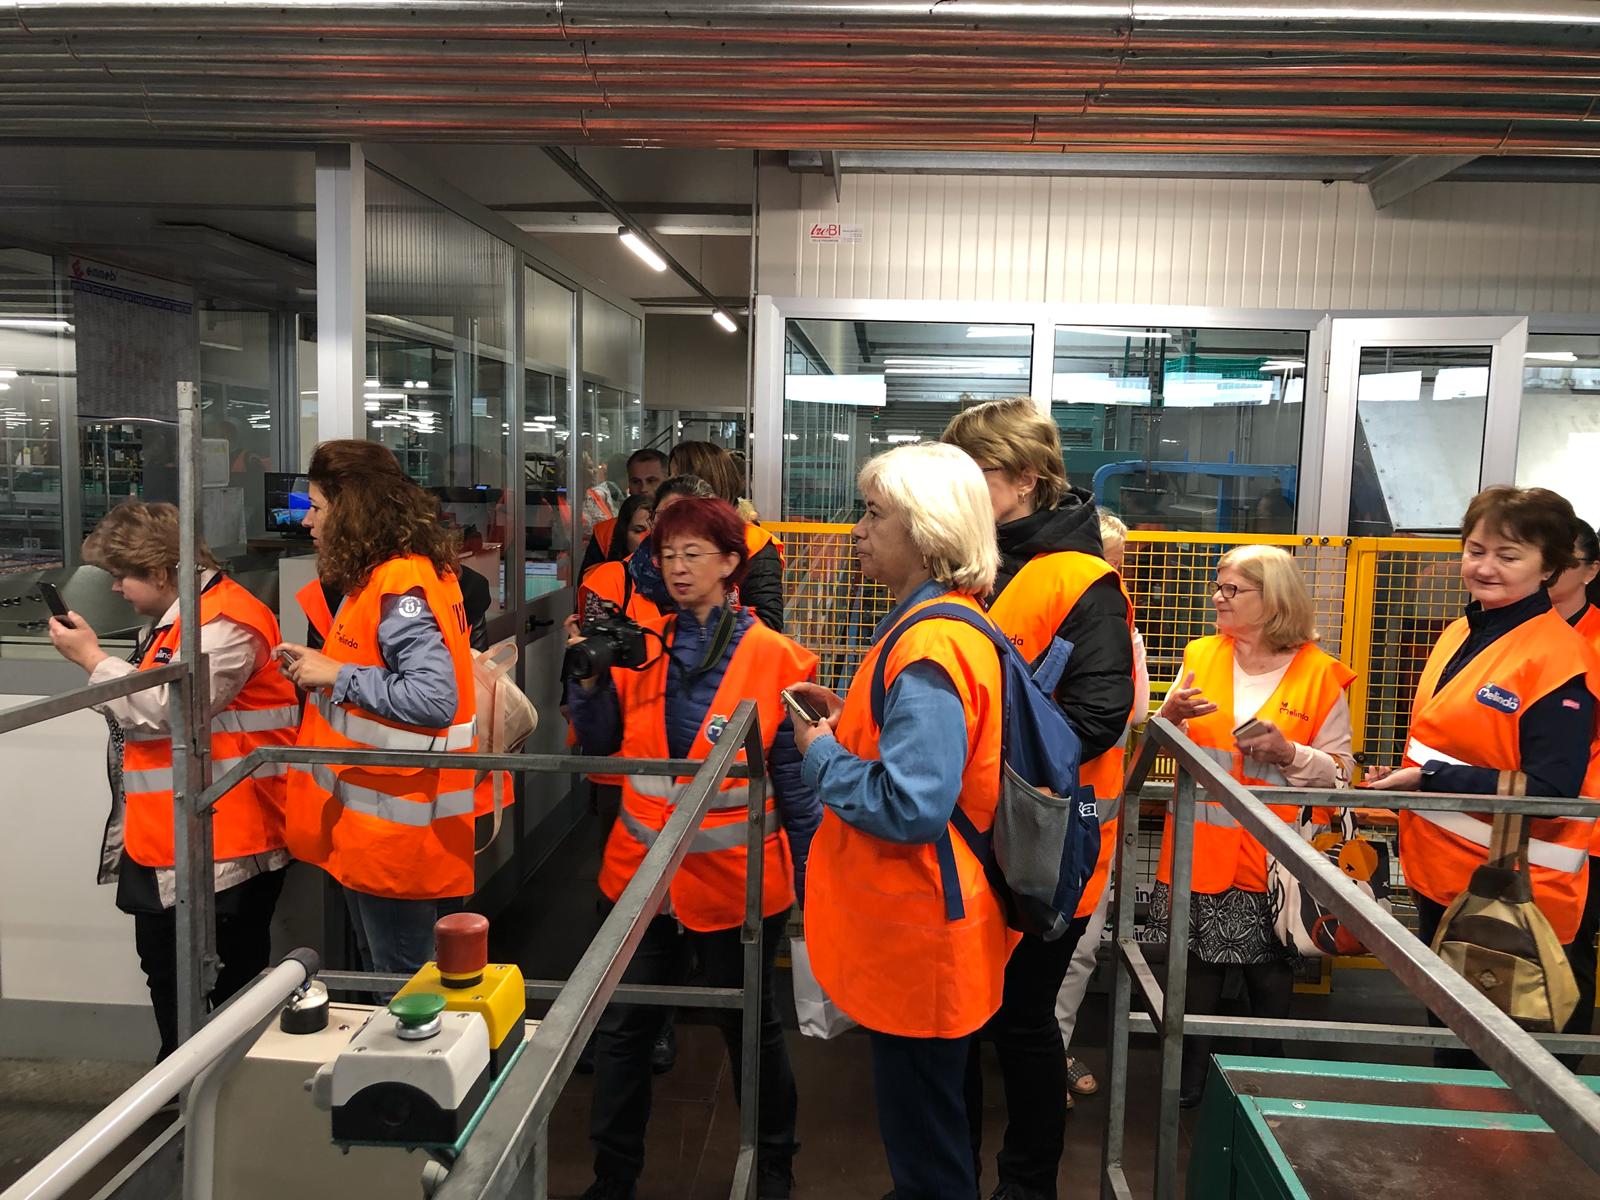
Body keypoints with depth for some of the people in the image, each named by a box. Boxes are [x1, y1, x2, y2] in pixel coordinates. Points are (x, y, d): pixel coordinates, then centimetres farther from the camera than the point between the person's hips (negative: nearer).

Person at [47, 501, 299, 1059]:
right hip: (161, 839, 11)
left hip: (225, 843, -11)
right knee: (163, 969, 22)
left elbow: (168, 708, -23)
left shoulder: (226, 623, -18)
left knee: (234, 980, 3)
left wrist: (92, 657, -13)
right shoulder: (169, 618, 16)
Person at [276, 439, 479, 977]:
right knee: (379, 987, 22)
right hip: (371, 830, 10)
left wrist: (338, 676, -20)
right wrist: (320, 667, 4)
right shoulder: (380, 576, 12)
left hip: (398, 827, -10)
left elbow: (433, 697, -30)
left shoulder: (401, 585, -19)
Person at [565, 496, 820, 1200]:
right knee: (623, 1030, 13)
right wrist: (590, 675, -11)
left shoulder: (774, 659, -10)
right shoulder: (641, 646, 1)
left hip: (735, 880, -3)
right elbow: (601, 744, 5)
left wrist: (814, 882, -4)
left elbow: (796, 784, -6)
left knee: (751, 1026, 17)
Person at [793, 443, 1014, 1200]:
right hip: (920, 920, 10)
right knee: (931, 1127, 27)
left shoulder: (929, 646, -25)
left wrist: (821, 754, -15)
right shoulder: (948, 621, 8)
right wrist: (849, 721, 7)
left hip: (917, 934, -10)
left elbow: (908, 805, -30)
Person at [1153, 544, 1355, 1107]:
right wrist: (1171, 716, -12)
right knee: (1197, 965, 12)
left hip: (1270, 856, -2)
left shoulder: (1320, 674, -5)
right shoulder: (1200, 655, 4)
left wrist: (1289, 752, -20)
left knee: (1269, 975, 11)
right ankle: (1189, 1077, 29)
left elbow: (1341, 768, -3)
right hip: (1198, 848, 3)